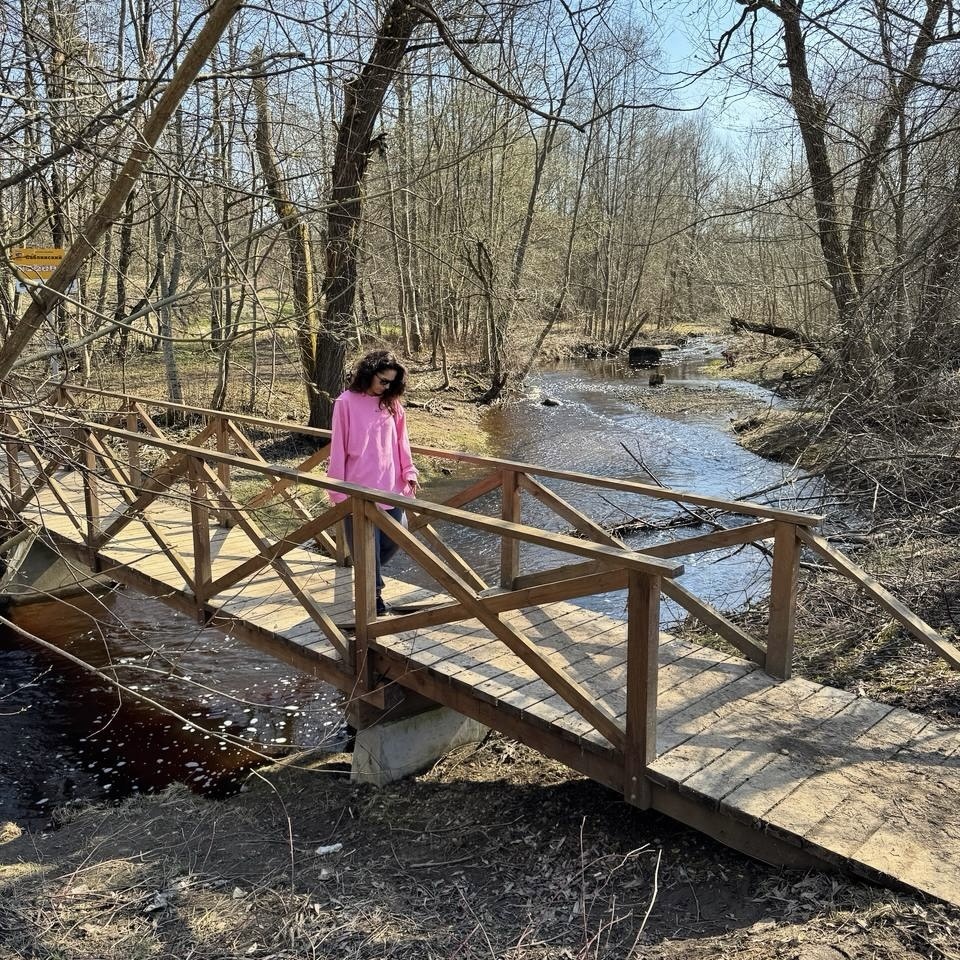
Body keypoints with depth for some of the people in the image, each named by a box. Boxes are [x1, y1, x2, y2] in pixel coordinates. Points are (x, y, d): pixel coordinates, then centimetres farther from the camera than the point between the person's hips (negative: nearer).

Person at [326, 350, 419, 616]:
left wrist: (409, 472, -2)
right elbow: (338, 449, -6)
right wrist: (338, 490, -6)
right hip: (359, 489, -5)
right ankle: (373, 591, 21)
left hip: (391, 487, 5)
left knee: (394, 540, 9)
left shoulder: (391, 403, 6)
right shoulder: (346, 403, -8)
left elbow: (401, 442, 10)